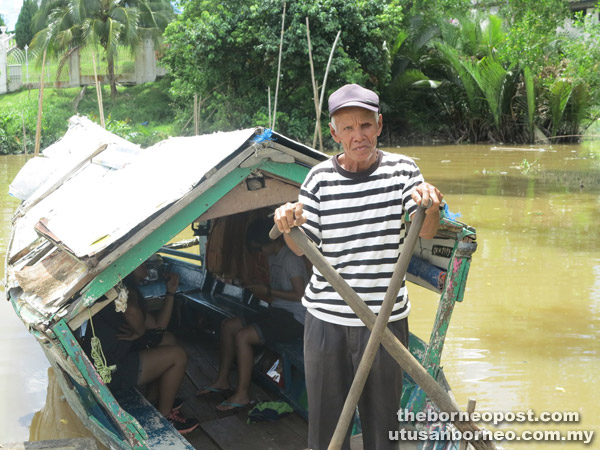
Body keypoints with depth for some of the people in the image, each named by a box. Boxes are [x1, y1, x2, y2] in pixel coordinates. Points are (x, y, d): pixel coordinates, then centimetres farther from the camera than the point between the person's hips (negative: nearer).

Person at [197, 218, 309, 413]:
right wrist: (262, 291, 1)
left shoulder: (290, 259, -18)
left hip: (294, 318, -10)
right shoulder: (273, 256, 12)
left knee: (242, 336, -24)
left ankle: (242, 395, -15)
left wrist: (268, 292, -16)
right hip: (278, 311, 10)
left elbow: (300, 294, -21)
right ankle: (222, 380, 13)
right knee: (228, 325, 5)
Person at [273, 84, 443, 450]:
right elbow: (302, 247, 3)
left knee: (382, 414, 12)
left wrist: (430, 205, -29)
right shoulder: (320, 177, -1)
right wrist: (289, 226, -19)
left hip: (385, 318, -1)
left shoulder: (402, 169, -2)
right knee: (326, 416, 12)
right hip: (326, 318, 1)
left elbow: (426, 233, -8)